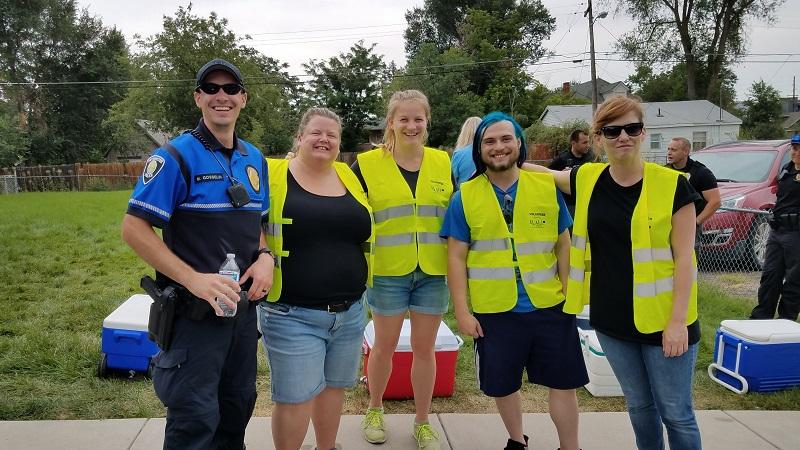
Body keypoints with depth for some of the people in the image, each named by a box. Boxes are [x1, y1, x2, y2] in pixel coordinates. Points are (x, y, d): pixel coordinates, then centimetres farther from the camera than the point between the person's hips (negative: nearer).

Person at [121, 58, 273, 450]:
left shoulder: (254, 159, 8)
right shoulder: (176, 156, -12)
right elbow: (134, 227, -15)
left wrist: (265, 256, -4)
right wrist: (194, 279, -24)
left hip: (244, 307, 6)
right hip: (194, 311, -6)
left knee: (237, 408, 19)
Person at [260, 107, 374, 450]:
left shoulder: (351, 178, 8)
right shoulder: (272, 176, -6)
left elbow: (366, 231, 21)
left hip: (350, 311, 5)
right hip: (293, 315, -5)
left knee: (334, 386, 19)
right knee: (296, 398, 2)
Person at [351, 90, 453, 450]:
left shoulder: (444, 163, 3)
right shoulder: (368, 164, -5)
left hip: (433, 272, 2)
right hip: (388, 272, -2)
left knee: (424, 348, 10)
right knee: (384, 347, 11)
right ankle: (374, 410, 35)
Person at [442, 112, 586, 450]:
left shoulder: (548, 187, 1)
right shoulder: (465, 197, -2)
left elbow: (563, 245, 7)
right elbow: (456, 257, -1)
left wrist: (570, 293, 3)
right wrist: (461, 311, -5)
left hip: (550, 306, 1)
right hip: (494, 310, 0)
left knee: (563, 383, 9)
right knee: (503, 384, 14)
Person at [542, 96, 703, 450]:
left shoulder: (672, 185, -10)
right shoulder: (587, 180, 1)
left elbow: (684, 257, -10)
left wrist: (678, 320, -14)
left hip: (662, 319, -4)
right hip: (611, 319, 4)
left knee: (676, 413, 7)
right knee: (639, 405, 19)